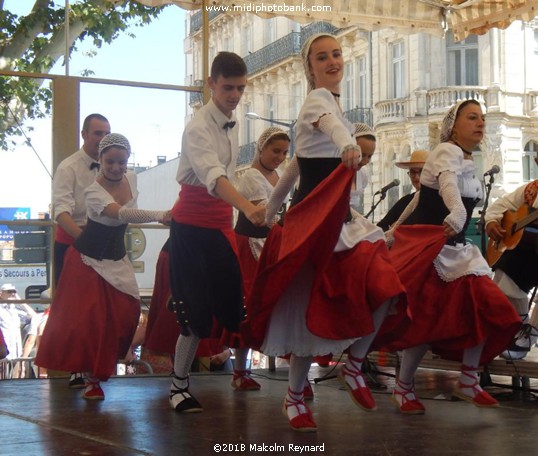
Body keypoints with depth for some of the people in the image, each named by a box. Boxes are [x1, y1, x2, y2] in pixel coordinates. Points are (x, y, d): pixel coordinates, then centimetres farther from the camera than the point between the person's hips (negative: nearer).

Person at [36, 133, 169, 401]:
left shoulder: (131, 179, -6)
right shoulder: (94, 192, -28)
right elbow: (121, 213, -46)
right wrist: (158, 215, -55)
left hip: (116, 258, 6)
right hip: (88, 258, -6)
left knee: (126, 312, -3)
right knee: (89, 316, -10)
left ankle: (105, 363, 20)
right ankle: (91, 378, 2)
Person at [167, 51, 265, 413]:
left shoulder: (232, 123, 9)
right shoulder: (199, 127, -19)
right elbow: (213, 175, -37)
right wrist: (247, 207, -52)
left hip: (221, 223, 7)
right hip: (193, 224, -7)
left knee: (232, 300, 5)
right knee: (197, 309, -6)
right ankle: (179, 386, 8)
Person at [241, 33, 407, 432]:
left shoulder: (329, 101, 18)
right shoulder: (319, 99, -11)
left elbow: (299, 163, 23)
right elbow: (331, 124, -39)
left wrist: (272, 210, 25)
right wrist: (349, 146, -61)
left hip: (338, 218, 9)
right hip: (313, 220, -8)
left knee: (384, 290, -6)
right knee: (314, 307, -3)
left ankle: (354, 367, 12)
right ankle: (294, 397, 13)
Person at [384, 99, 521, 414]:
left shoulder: (468, 163, 15)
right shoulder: (448, 152, -13)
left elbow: (420, 197, 21)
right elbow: (447, 184, -38)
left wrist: (396, 229, 25)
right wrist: (457, 211, -59)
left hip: (454, 249, 9)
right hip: (425, 247, -9)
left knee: (485, 309, -1)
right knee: (427, 320, -9)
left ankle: (468, 382, 11)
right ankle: (403, 388, 9)